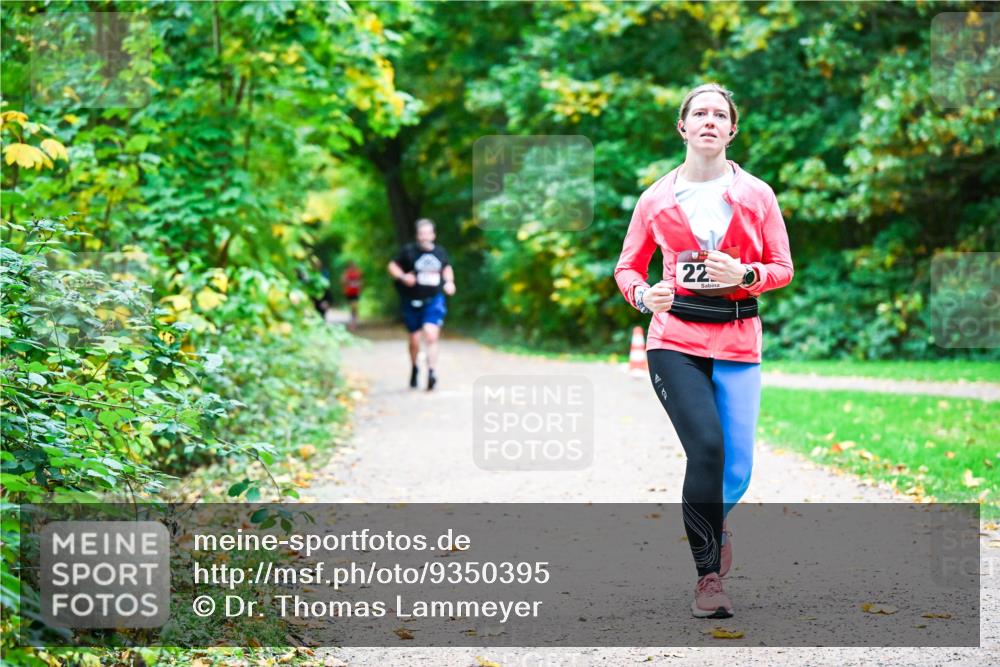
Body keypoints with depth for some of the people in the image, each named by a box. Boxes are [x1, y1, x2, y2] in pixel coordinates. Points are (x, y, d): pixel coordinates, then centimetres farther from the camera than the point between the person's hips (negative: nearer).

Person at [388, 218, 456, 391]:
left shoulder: (440, 252, 4)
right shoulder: (409, 251, -6)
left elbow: (447, 267, 23)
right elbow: (393, 266, 2)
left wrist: (449, 282, 6)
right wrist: (403, 276, -16)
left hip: (434, 301, 0)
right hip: (413, 302, 0)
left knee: (431, 335, -19)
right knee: (414, 340, 9)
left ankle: (431, 372, -20)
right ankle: (414, 369, 35)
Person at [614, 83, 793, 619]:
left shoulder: (756, 196, 6)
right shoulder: (656, 199, 5)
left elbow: (782, 268, 9)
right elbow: (627, 266, 13)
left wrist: (745, 275, -12)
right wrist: (642, 294, -9)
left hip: (737, 341, 1)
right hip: (674, 339, -1)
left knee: (737, 469, -2)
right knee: (706, 445, -21)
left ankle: (713, 521, 36)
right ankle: (708, 573, -8)